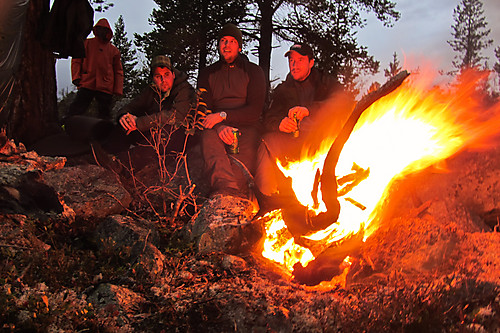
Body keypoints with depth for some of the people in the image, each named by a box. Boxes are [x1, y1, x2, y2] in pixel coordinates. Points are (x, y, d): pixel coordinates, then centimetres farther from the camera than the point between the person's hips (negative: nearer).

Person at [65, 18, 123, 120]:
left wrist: (118, 90, 5)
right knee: (75, 111, -12)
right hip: (86, 84, -2)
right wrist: (76, 77, -5)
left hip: (106, 88, 2)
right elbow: (76, 60, 11)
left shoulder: (113, 50, 15)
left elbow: (118, 71, 15)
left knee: (105, 115, 3)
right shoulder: (86, 43, 13)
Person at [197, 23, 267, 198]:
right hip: (217, 126, 1)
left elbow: (255, 111, 0)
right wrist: (219, 127, -16)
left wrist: (223, 116, -14)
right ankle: (228, 189, -61)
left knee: (245, 150, -37)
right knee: (208, 138, -36)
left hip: (246, 126, -1)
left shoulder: (253, 71, 12)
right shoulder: (207, 74, 19)